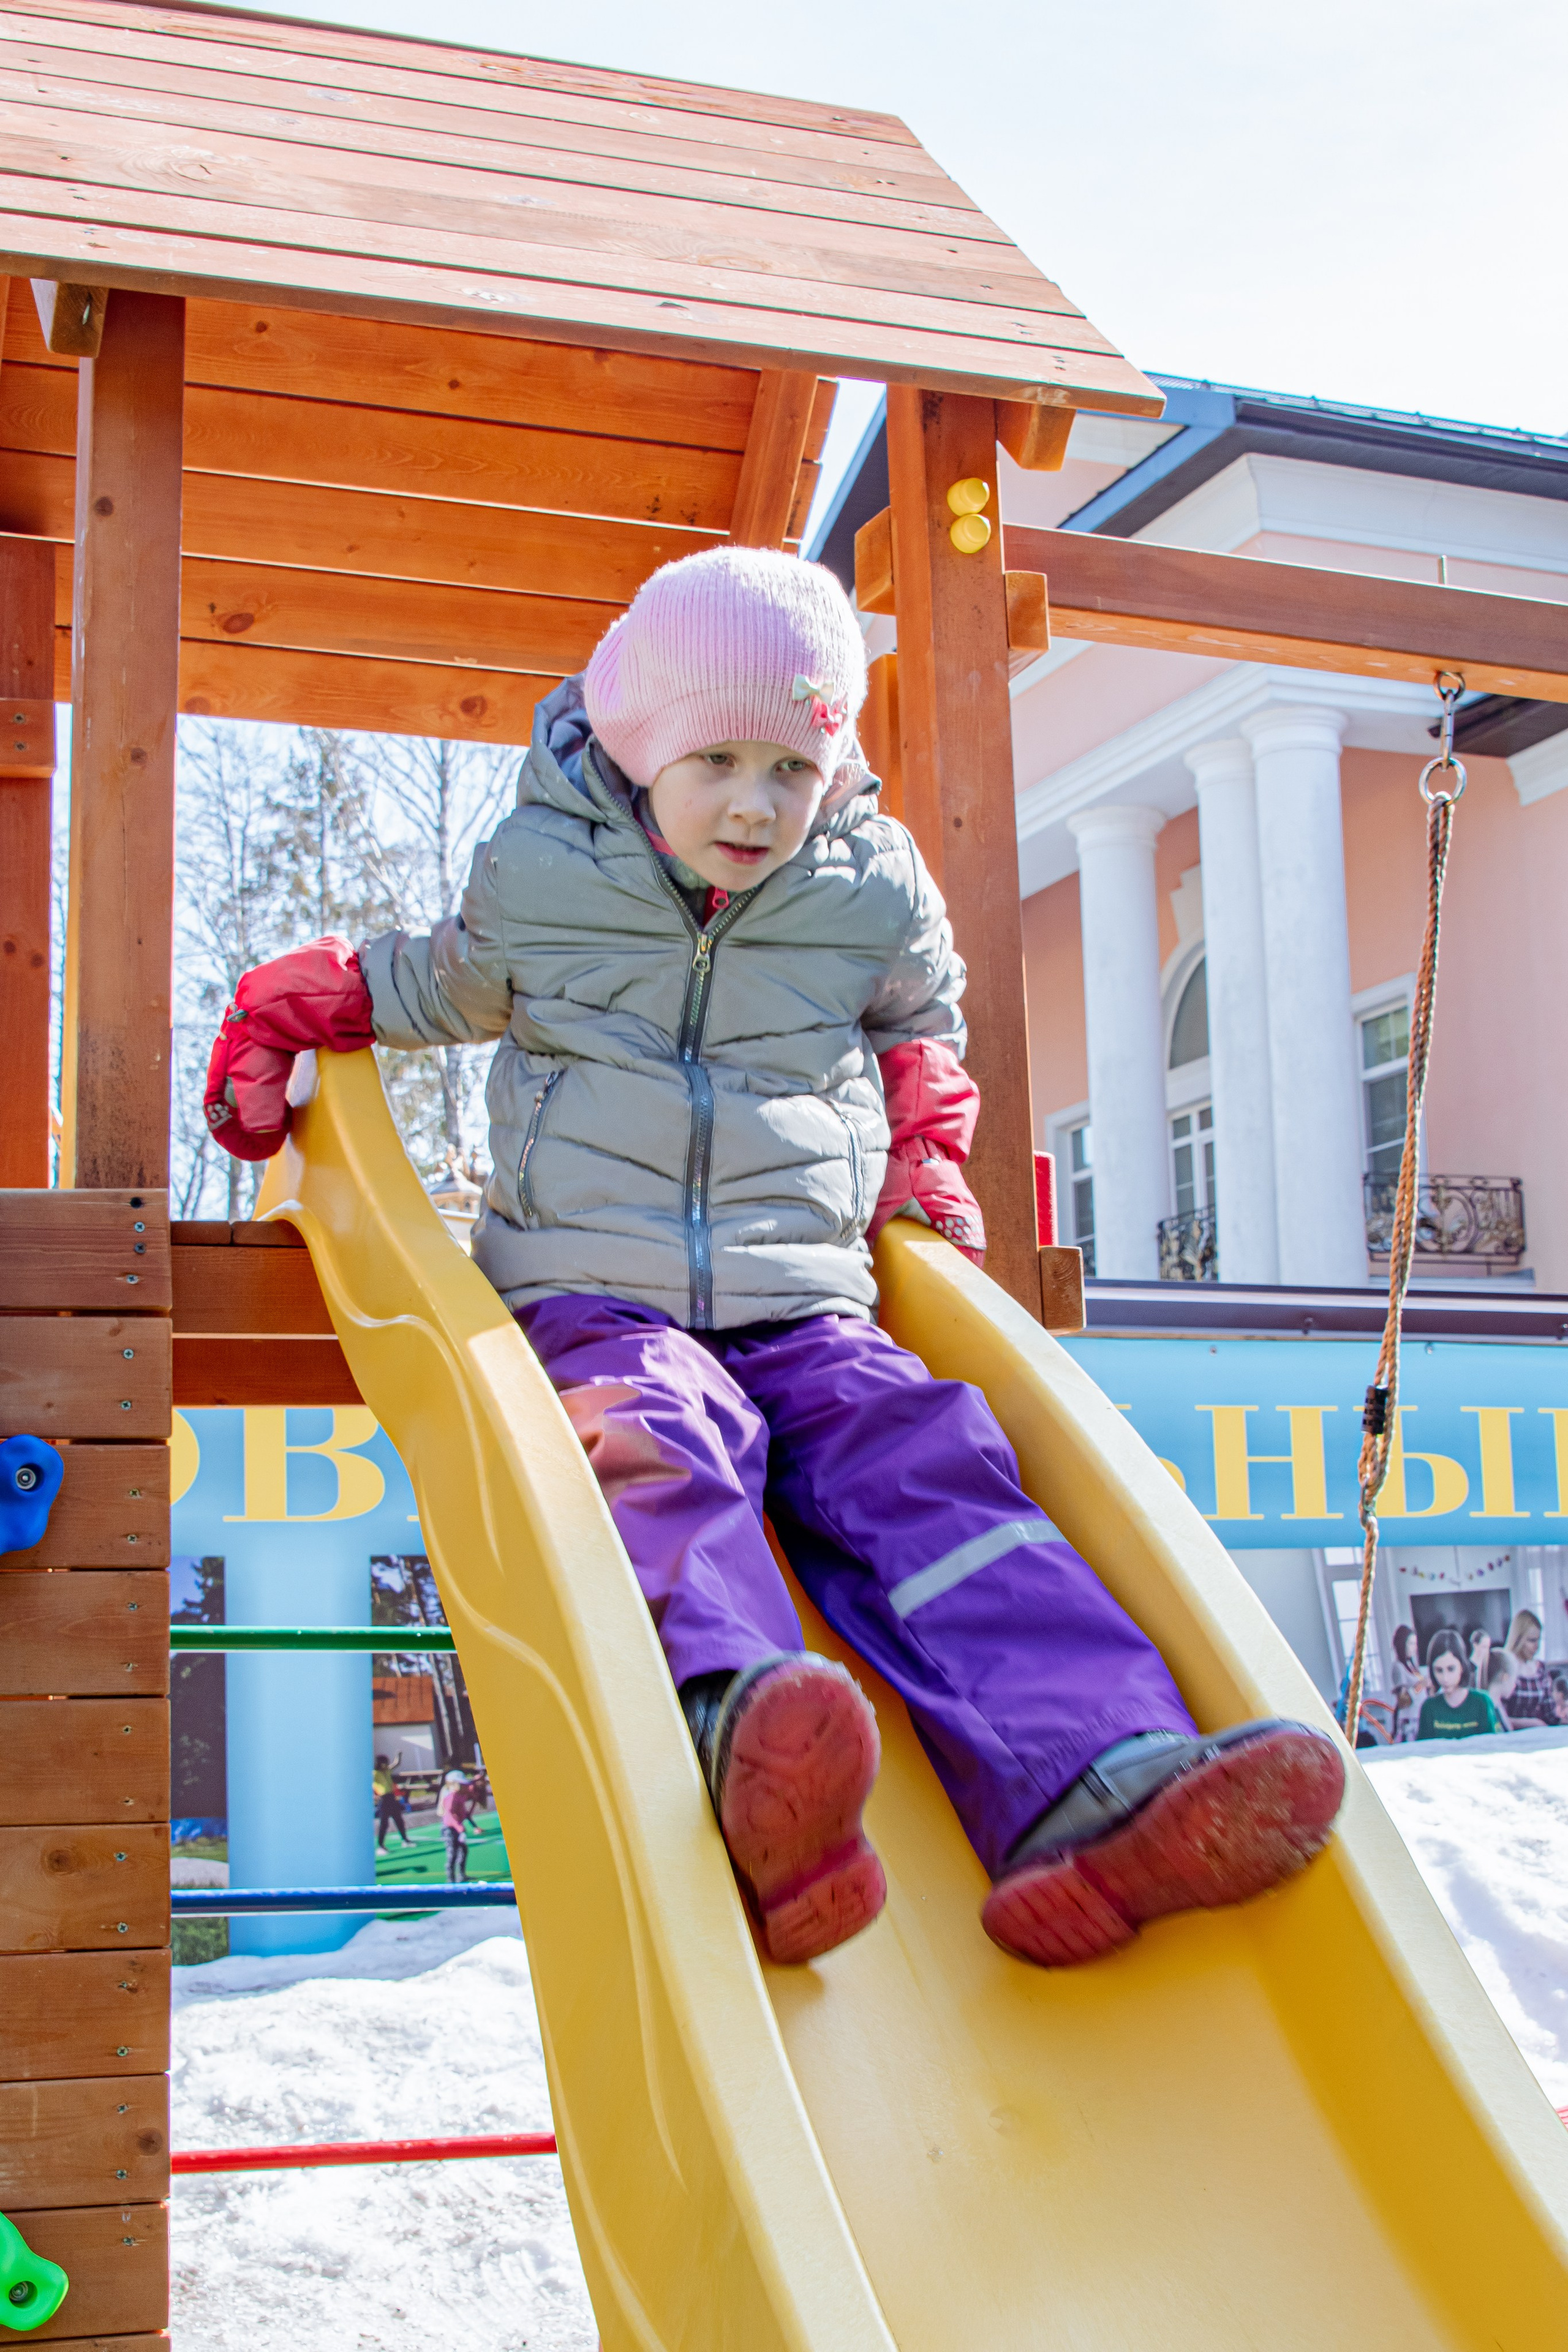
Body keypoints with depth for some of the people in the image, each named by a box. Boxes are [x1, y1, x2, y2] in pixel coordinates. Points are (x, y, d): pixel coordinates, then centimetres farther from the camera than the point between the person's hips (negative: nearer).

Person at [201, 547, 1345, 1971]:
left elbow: (919, 1025, 32)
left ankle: (1082, 1792, -50)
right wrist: (290, 1007, 22)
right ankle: (735, 1728, -67)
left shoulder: (875, 890, 11)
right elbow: (443, 990, 28)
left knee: (917, 1459, -28)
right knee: (661, 1450, -36)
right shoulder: (539, 875, 7)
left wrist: (926, 1157, 19)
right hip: (596, 1296, -2)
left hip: (805, 1305, 2)